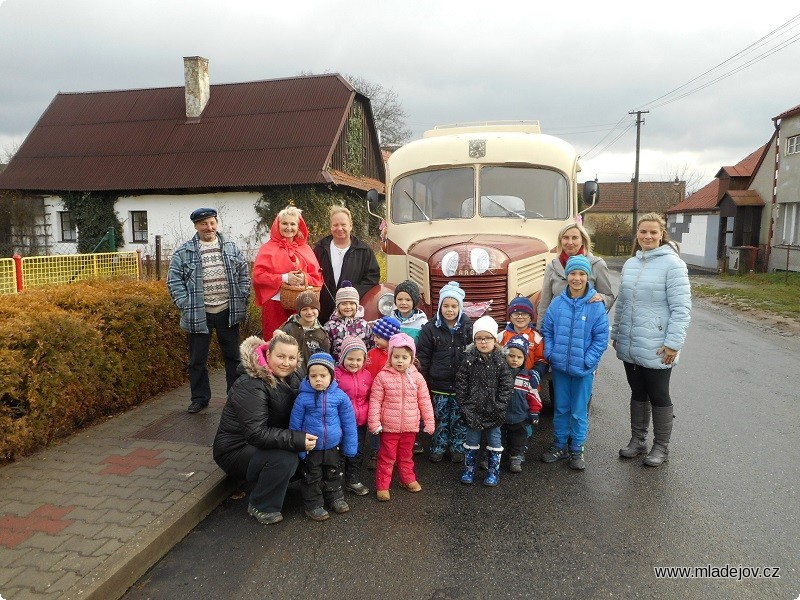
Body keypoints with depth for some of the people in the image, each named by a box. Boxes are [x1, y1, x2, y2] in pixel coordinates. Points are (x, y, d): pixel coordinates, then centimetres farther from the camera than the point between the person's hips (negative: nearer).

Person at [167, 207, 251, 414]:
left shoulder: (231, 247, 7)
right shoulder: (184, 252, -1)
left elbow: (244, 274, 10)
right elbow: (174, 280, -2)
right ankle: (200, 398, 24)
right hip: (198, 314, -1)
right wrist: (185, 304, -10)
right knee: (198, 359, 9)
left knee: (233, 356, 10)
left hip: (227, 311, 2)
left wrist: (242, 300, 1)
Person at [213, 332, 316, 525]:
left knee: (304, 452, -9)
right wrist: (298, 440, -38)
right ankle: (260, 507, -8)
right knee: (285, 458, -31)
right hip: (235, 449, -8)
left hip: (262, 443, 8)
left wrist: (305, 437, -15)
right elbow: (257, 433, -33)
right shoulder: (250, 386, -27)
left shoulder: (291, 378, -3)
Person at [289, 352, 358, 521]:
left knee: (333, 473, 22)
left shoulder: (340, 396, -12)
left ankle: (335, 498, 42)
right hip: (311, 448, -2)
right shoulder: (303, 398, -17)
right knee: (312, 477, 13)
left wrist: (350, 446, -2)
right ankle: (313, 505, 30)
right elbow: (295, 425, -7)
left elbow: (348, 423, -4)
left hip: (332, 446, 2)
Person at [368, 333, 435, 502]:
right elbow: (375, 401, -8)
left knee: (406, 455, 21)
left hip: (410, 426, 3)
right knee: (387, 457, 9)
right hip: (389, 426, -2)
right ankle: (382, 485, 21)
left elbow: (424, 401, 2)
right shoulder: (382, 377, -10)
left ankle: (408, 479, 39)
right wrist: (374, 422, -12)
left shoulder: (416, 377, -3)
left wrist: (429, 422, 3)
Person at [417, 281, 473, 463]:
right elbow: (424, 357, 0)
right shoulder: (431, 328, -3)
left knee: (459, 418, 10)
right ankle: (438, 448, 25)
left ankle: (458, 448, 27)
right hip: (439, 385, 0)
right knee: (440, 418, 8)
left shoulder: (468, 327, -2)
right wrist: (423, 382, -3)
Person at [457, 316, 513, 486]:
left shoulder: (500, 361, -7)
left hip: (493, 410, 0)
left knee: (494, 441, 12)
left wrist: (499, 406, -11)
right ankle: (469, 470, 27)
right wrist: (464, 405, -7)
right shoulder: (468, 360, -7)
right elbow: (460, 384, -4)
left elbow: (507, 385, -7)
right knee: (471, 440, 13)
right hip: (473, 410, 0)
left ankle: (494, 472, 25)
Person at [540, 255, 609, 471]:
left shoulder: (596, 306, -9)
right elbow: (547, 331, 5)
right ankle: (559, 446, 31)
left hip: (583, 369, -2)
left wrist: (588, 360, -14)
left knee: (579, 411, 10)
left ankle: (577, 449, 27)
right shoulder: (557, 303, -2)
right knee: (560, 408, 16)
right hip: (559, 366, 2)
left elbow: (601, 338, -7)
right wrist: (550, 354, -5)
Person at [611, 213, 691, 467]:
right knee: (638, 394, 17)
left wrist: (673, 343, -17)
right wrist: (616, 334, 14)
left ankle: (661, 446, 24)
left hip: (657, 349, -6)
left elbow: (681, 308, -14)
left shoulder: (672, 263, -11)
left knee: (658, 396, 8)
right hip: (629, 346, 6)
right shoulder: (630, 264, 8)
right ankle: (637, 440, 31)